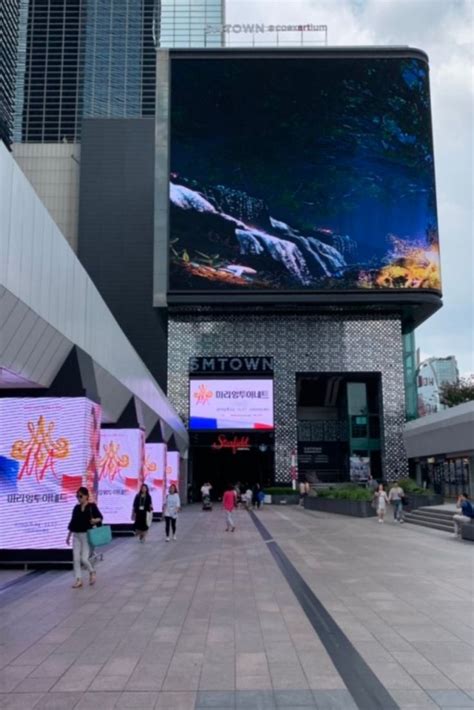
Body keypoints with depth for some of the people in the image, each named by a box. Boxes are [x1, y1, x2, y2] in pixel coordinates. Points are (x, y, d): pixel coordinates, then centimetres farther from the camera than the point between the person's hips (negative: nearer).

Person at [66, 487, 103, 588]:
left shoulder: (92, 506, -6)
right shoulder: (76, 508, 8)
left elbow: (100, 517, -4)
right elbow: (73, 522, 12)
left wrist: (96, 520, -26)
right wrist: (68, 536, 13)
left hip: (87, 535, -5)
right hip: (76, 536, 5)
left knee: (84, 558, -8)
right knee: (76, 558, 1)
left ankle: (92, 572, 21)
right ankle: (78, 580, 10)